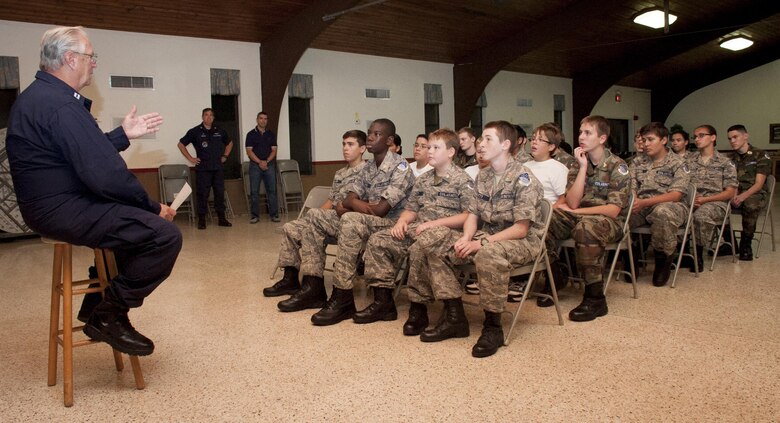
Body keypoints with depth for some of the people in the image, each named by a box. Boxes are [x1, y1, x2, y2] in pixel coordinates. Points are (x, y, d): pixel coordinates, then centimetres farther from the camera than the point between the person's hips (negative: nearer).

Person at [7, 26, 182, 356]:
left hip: (52, 203, 12)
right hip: (62, 211, -12)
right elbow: (105, 175, -26)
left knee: (138, 218, 27)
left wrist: (124, 134, 17)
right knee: (165, 234, -20)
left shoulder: (37, 96, 13)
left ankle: (101, 304, 28)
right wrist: (154, 207, -15)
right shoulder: (61, 106, -22)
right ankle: (108, 316, -5)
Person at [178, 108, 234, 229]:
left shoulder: (219, 131, 10)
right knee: (202, 194, -1)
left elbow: (229, 143, 26)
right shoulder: (195, 132, -1)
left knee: (220, 193, 6)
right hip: (202, 168, -3)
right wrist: (190, 158, -1)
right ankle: (201, 220, 5)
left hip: (218, 168, 3)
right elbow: (181, 144, 4)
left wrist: (225, 156, 15)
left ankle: (221, 218, 15)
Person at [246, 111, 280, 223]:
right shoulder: (251, 134, 4)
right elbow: (249, 151, -2)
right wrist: (259, 162, -13)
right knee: (254, 191, -1)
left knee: (272, 190, -1)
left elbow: (273, 150, 6)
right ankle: (255, 215, 4)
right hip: (255, 165, -2)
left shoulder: (271, 134, 11)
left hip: (269, 164, 2)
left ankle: (274, 214, 2)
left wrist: (266, 161, -10)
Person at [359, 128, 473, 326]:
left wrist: (435, 223, -18)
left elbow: (469, 215, -12)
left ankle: (418, 308, -26)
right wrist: (401, 221, 0)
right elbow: (411, 209, 24)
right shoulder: (422, 180, 19)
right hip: (416, 228, 7)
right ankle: (383, 301, -6)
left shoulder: (462, 180, -3)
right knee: (378, 240, -9)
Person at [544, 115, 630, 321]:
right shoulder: (579, 162, 6)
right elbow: (572, 203, -7)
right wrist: (583, 167, -12)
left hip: (609, 221, -5)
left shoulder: (617, 167, -9)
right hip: (579, 216, 5)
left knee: (586, 226, -39)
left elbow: (613, 210, -17)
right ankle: (553, 279, 0)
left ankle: (595, 298, -30)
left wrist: (575, 211, -15)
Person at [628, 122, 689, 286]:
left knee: (661, 212, -40)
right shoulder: (638, 163, 17)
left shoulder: (677, 164, 3)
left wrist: (644, 202, -23)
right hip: (641, 207, 4)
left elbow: (676, 195, -10)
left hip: (669, 206, -3)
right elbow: (630, 189, 10)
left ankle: (663, 259, -15)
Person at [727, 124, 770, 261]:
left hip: (757, 193, -5)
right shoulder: (731, 158, 14)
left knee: (750, 205, -40)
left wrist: (743, 196, -29)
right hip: (737, 194, 5)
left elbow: (759, 184, -11)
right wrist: (734, 195, -17)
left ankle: (746, 246, -23)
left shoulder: (760, 156, -2)